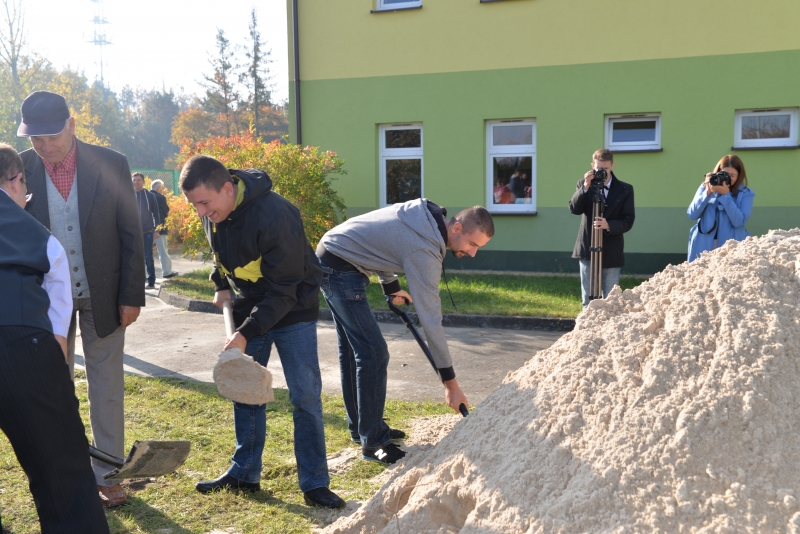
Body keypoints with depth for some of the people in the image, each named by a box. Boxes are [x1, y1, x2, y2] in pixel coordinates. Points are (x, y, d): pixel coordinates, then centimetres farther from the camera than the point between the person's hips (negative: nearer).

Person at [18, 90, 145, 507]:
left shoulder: (111, 165, -9)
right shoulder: (19, 169, -7)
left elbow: (131, 235, -5)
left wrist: (132, 296, -7)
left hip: (102, 297, -1)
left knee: (106, 389, 9)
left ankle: (107, 474, 24)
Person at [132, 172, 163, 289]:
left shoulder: (150, 196, 1)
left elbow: (156, 213, 2)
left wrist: (156, 229, -4)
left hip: (147, 231, -2)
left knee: (148, 257, -1)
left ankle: (151, 282, 4)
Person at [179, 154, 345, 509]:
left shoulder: (274, 215, -32)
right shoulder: (212, 213, -9)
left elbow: (283, 290, -29)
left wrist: (246, 333, -30)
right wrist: (222, 285, 4)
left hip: (292, 308, -6)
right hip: (248, 305, 6)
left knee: (305, 394, -5)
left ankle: (314, 484, 6)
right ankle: (245, 473, 24)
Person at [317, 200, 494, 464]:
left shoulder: (426, 214, 1)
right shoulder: (424, 251, -25)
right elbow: (430, 320, -25)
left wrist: (391, 286, 20)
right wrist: (450, 382, -20)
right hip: (340, 269, -10)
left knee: (352, 349, 16)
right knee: (373, 353, -10)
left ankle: (361, 428, 28)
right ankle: (373, 443, -1)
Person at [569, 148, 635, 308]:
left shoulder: (625, 189, 1)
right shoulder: (584, 184, 4)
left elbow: (628, 221, -5)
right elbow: (574, 209, -11)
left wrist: (609, 225, -23)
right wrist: (585, 188, -22)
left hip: (612, 253, -1)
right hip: (588, 250, 1)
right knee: (588, 300, 6)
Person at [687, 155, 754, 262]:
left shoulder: (745, 194, 4)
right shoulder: (705, 187, 10)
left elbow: (738, 221, -10)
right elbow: (692, 215, 0)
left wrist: (725, 195, -14)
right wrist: (707, 192, -10)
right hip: (702, 247, 1)